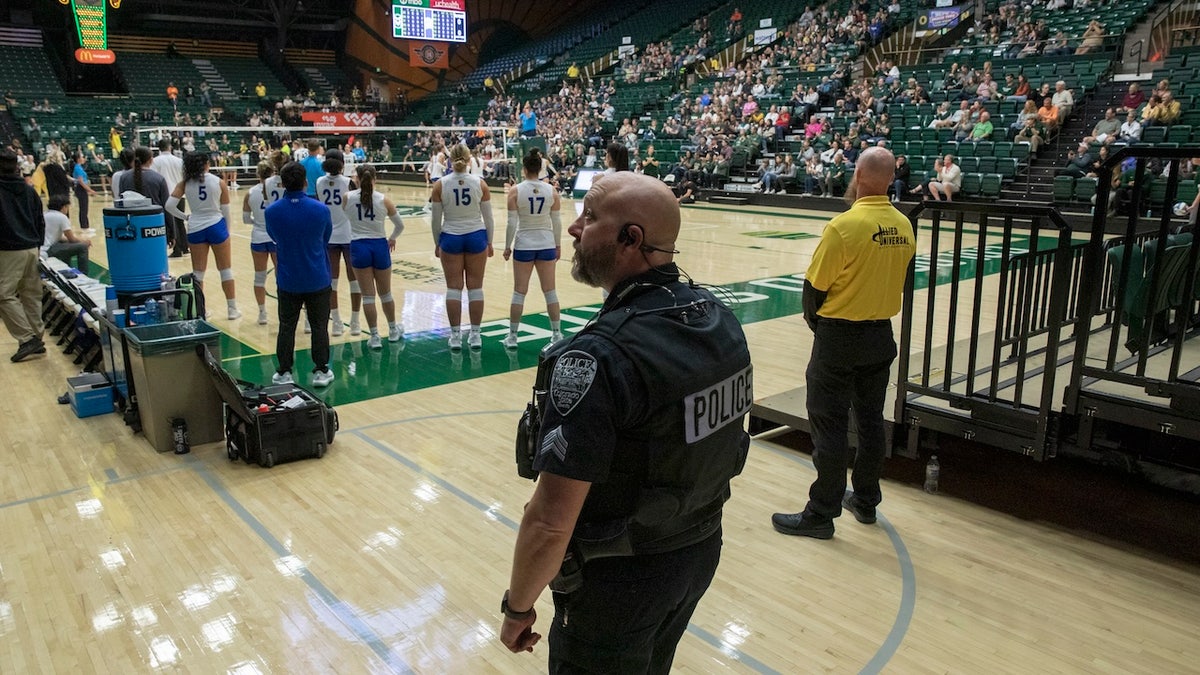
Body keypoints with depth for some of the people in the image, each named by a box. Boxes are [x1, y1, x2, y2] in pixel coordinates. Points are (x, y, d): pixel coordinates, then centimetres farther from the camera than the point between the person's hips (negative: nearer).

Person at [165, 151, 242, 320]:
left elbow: (169, 206, -10)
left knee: (198, 272, 12)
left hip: (195, 229, 2)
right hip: (217, 226, -2)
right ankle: (232, 309, 13)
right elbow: (225, 211, 0)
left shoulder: (185, 183, -2)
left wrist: (185, 217, 6)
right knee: (225, 269, 10)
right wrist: (227, 232, 11)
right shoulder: (219, 182, -4)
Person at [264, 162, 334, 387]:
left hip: (287, 280, 1)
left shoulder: (271, 212, -12)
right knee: (319, 326, 12)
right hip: (317, 279, -1)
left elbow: (275, 238, 6)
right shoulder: (321, 210, -14)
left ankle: (284, 373, 19)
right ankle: (321, 371, 17)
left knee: (287, 326, 13)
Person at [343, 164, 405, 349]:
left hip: (358, 247, 0)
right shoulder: (383, 200, -4)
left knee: (368, 295, 6)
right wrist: (392, 238, 25)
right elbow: (400, 225, 7)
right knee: (385, 294, 16)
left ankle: (374, 337, 8)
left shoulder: (348, 198, -6)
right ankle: (393, 331, 32)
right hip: (379, 246, 1)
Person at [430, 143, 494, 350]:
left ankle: (455, 336, 9)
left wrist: (437, 243, 11)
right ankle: (475, 335, 11)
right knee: (475, 287, 7)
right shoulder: (480, 184, -5)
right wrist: (489, 242, 12)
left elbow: (436, 219, -2)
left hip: (450, 238, 0)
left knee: (453, 287, 6)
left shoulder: (440, 185, -7)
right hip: (476, 237, 0)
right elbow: (488, 217, 0)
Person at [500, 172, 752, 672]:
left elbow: (551, 523, -27)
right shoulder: (721, 321, -6)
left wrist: (517, 607, -11)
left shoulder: (600, 357, -30)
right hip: (703, 551, 7)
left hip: (621, 579, -7)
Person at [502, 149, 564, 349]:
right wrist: (558, 245, 12)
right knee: (550, 291, 10)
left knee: (519, 292, 7)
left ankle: (512, 336, 12)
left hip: (523, 245, -1)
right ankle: (557, 334, 14)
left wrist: (507, 246, 1)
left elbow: (512, 222, -9)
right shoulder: (551, 190, -3)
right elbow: (557, 222, 1)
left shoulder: (516, 190, -9)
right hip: (546, 244, 2)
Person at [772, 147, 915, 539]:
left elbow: (815, 286, -14)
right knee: (871, 421, 16)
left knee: (829, 425, 1)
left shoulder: (845, 226, -20)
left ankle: (822, 513, 9)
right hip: (881, 334, 7)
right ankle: (866, 500, 30)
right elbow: (900, 279, 8)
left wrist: (813, 318, 5)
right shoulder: (903, 226, 0)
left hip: (839, 335, -6)